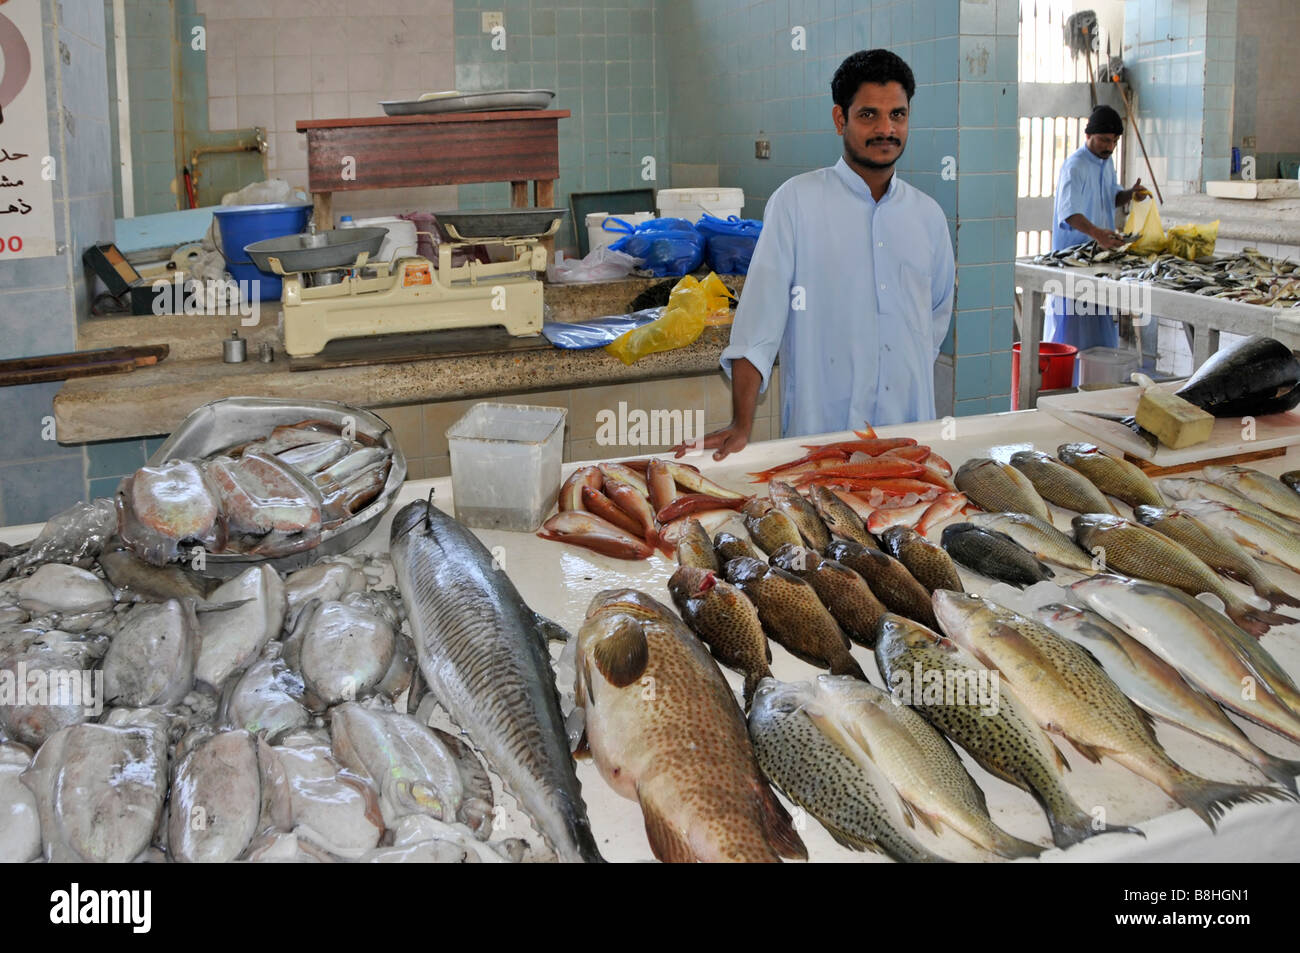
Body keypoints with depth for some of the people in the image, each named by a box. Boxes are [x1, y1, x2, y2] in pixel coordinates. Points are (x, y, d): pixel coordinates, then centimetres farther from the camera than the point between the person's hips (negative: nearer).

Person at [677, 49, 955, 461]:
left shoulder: (928, 215, 10)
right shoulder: (797, 200, -5)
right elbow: (761, 313, -10)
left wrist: (911, 373, 9)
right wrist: (741, 426, -17)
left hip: (911, 433, 5)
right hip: (819, 431, -4)